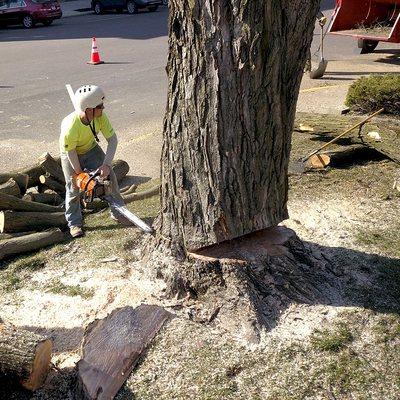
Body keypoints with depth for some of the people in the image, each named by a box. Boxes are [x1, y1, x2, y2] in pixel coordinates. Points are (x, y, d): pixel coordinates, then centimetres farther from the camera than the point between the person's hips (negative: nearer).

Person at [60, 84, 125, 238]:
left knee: (109, 176, -2)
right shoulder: (70, 127, -40)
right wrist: (79, 174, -18)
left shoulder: (100, 116, -29)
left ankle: (118, 212, 13)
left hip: (91, 149, 4)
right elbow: (71, 152, -26)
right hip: (71, 154, -4)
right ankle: (74, 223, 12)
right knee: (73, 187, -3)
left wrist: (106, 164, -31)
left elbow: (112, 139, -23)